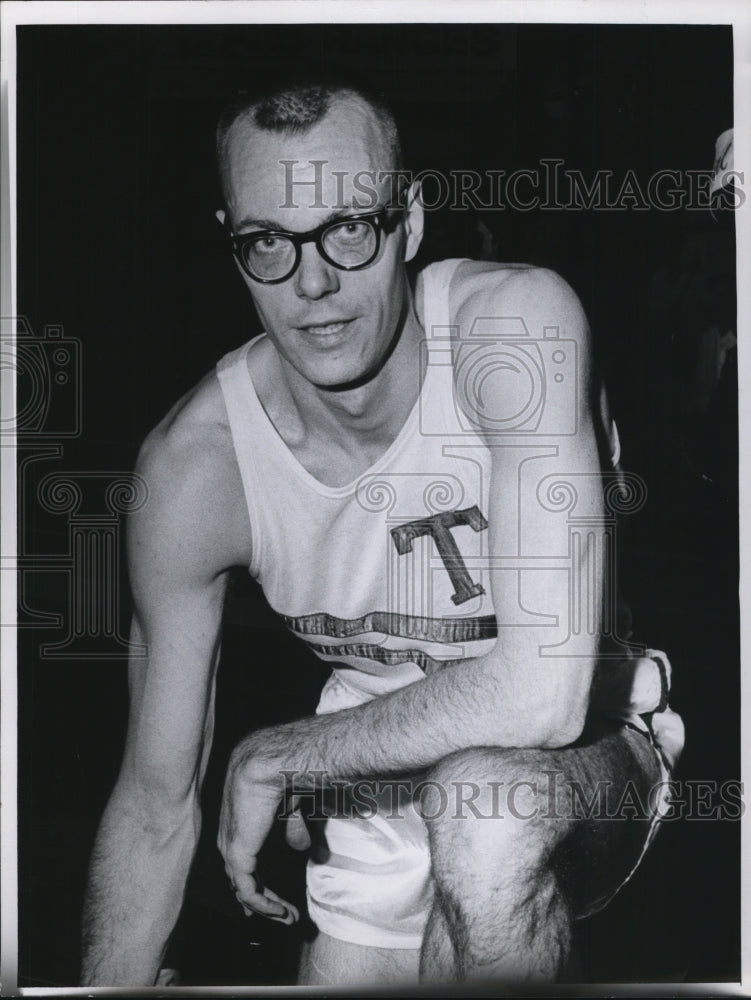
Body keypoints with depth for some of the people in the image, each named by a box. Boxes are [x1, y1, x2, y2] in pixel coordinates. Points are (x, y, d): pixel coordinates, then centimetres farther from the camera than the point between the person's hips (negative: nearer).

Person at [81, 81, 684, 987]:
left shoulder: (516, 322, -27)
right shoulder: (193, 464, -18)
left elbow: (543, 690, -34)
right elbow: (155, 806, -9)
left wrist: (273, 759, -23)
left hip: (585, 748, -3)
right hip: (376, 774, 4)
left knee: (481, 801, -35)